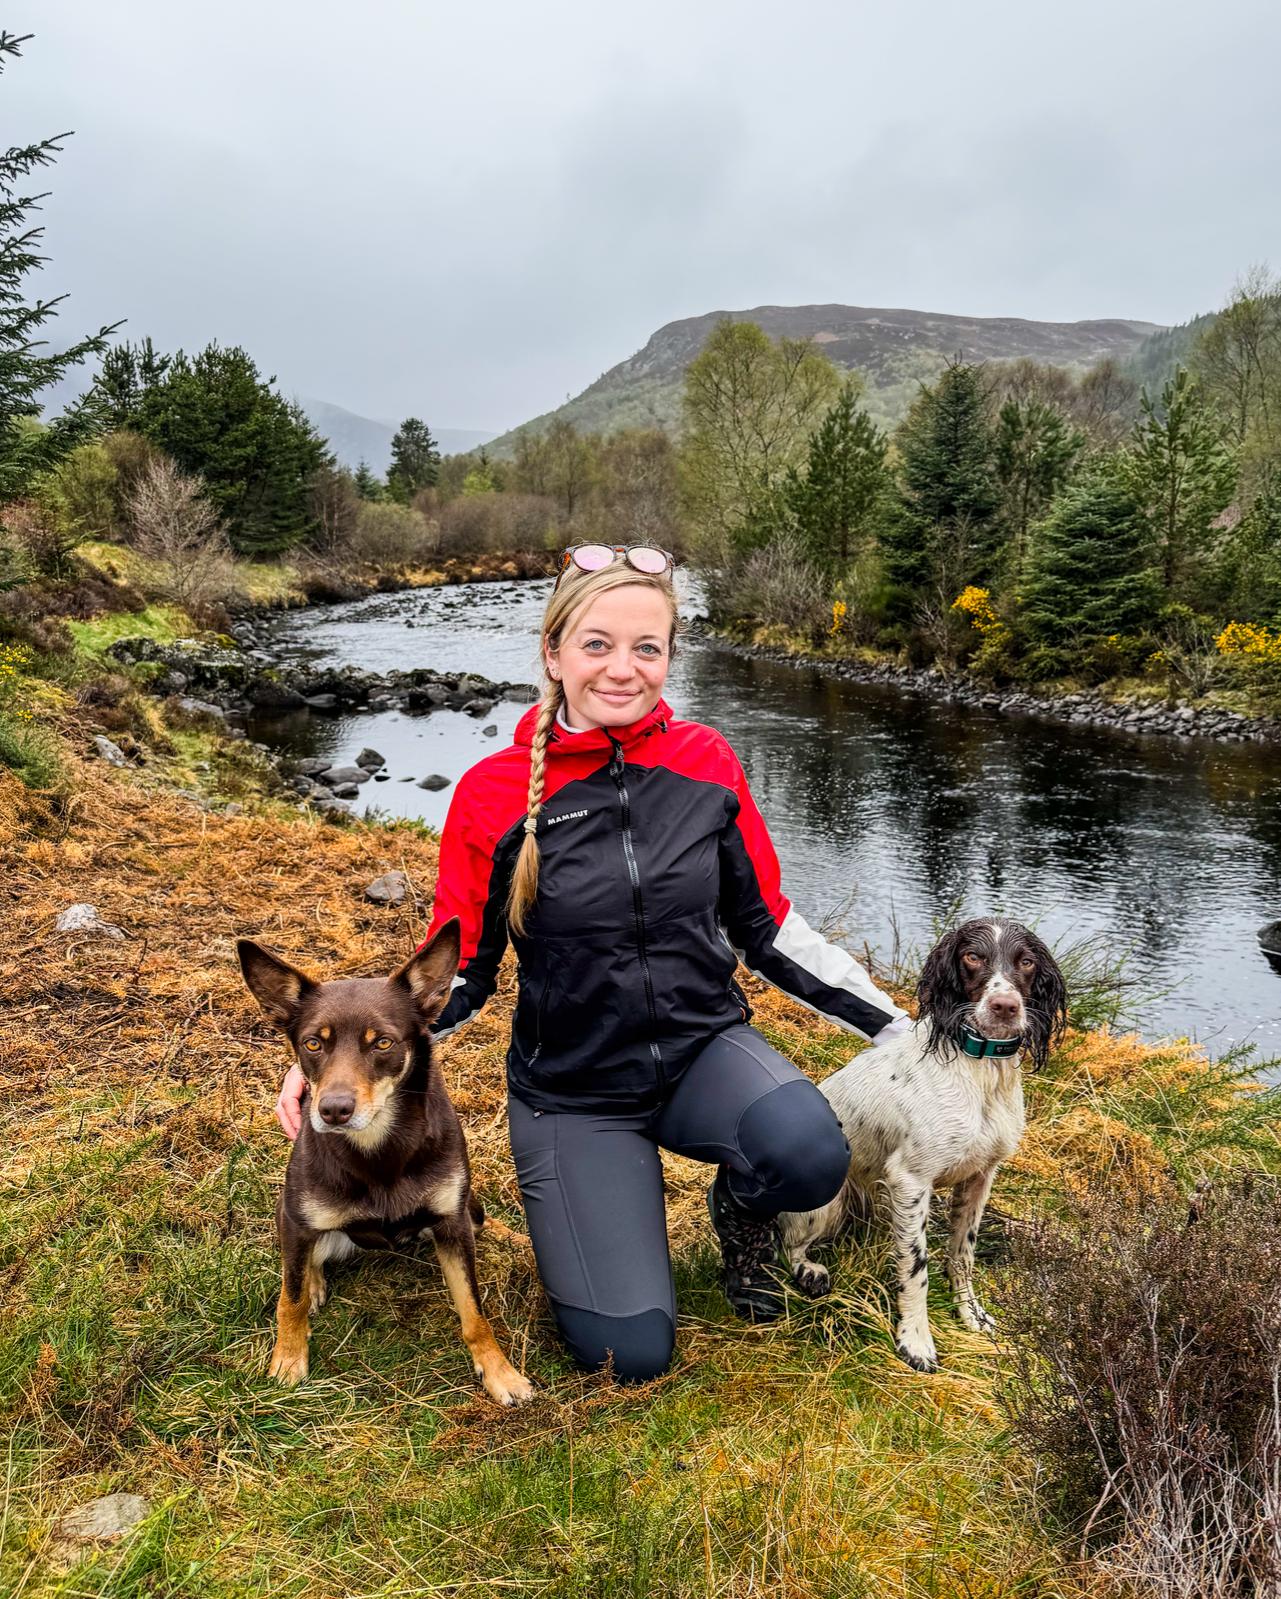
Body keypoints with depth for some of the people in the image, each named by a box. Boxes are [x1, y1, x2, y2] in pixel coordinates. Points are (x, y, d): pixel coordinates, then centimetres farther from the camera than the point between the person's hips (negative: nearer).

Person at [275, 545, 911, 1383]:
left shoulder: (706, 764, -6)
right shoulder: (495, 794, -11)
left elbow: (767, 926, 4)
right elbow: (459, 971, -3)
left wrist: (893, 1024, 2)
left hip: (704, 1046, 2)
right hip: (572, 1090, -1)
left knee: (809, 1152, -31)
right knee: (630, 1353, -11)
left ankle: (741, 1204, 7)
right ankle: (575, 1202, 22)